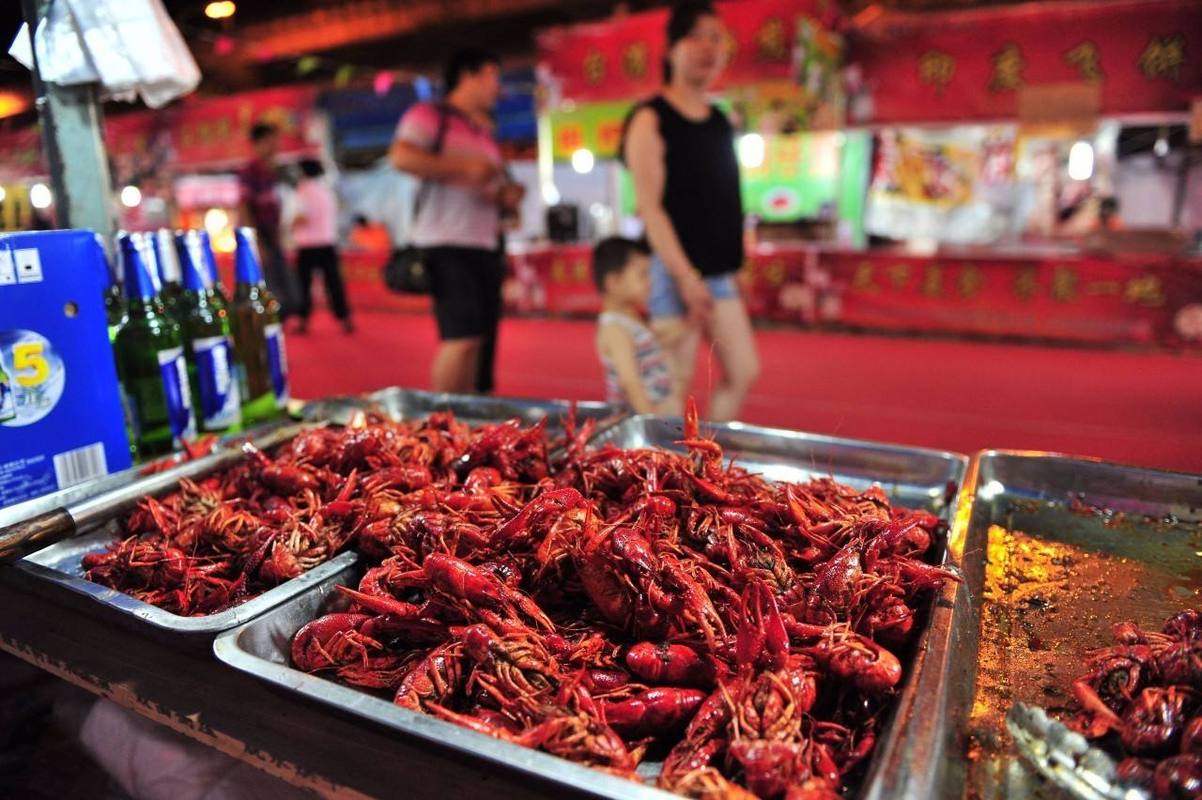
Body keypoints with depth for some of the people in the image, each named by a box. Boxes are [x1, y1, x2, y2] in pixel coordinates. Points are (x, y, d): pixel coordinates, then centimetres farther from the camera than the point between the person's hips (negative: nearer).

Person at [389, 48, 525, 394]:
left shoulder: (485, 134, 25)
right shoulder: (431, 115, 2)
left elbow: (498, 188, 33)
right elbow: (401, 157, -15)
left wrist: (509, 195, 10)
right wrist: (463, 168, -16)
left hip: (487, 246, 8)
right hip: (448, 244, -8)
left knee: (483, 341, 6)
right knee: (464, 337, -19)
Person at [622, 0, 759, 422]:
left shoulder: (721, 122, 14)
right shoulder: (652, 119, -7)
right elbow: (649, 206, -14)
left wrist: (732, 260, 15)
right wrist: (686, 276, -19)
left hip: (720, 272, 8)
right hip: (674, 272, -8)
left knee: (744, 373, 7)